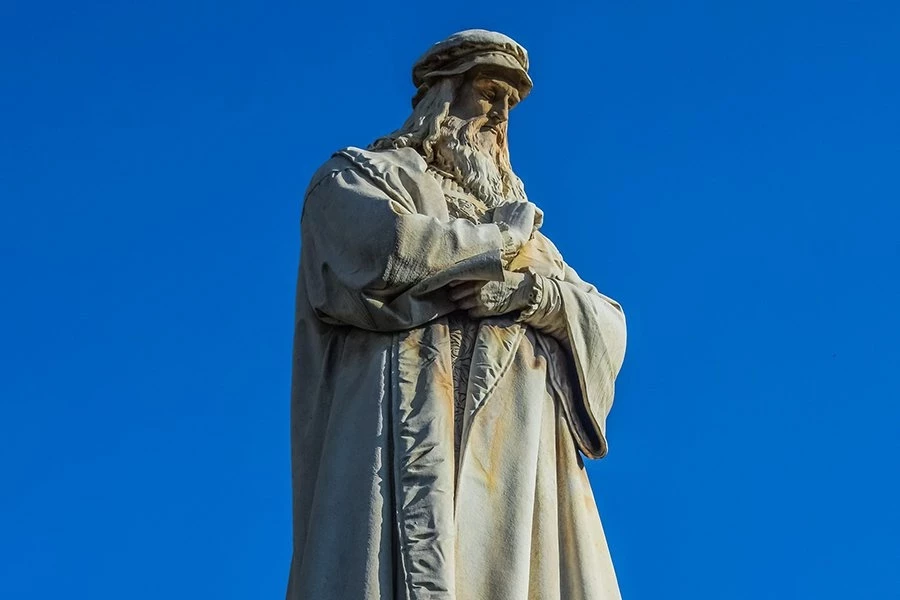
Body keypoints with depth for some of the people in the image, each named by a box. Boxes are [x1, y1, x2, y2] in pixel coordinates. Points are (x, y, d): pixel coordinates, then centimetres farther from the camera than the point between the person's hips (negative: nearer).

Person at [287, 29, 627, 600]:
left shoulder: (525, 232, 34)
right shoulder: (356, 176, 18)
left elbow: (609, 330, 19)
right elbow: (386, 251, -7)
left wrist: (529, 291, -2)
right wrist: (502, 240, 9)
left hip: (523, 462, 5)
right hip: (418, 442, -5)